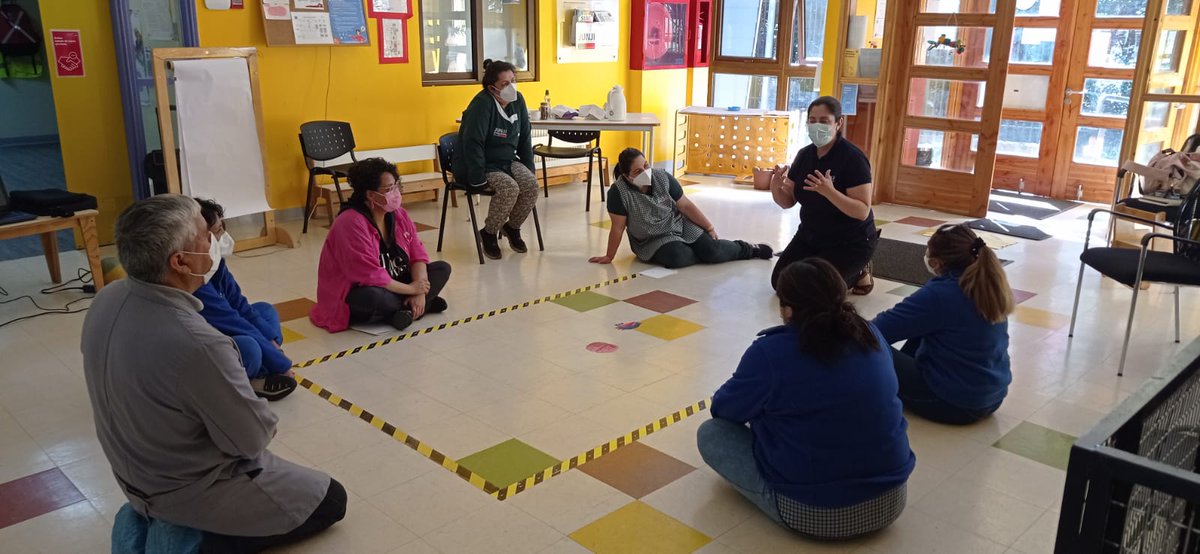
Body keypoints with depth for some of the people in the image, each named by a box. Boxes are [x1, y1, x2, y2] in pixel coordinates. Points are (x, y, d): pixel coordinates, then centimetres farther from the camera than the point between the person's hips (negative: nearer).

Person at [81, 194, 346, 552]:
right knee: (330, 500, 8)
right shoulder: (196, 344, -37)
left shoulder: (106, 300, -12)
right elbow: (253, 439, -23)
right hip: (190, 490, -8)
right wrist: (266, 424, -1)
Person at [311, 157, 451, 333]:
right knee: (372, 297, -41)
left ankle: (405, 310, -17)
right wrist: (411, 289, -21)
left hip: (391, 286, 7)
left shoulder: (399, 215, -2)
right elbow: (370, 276, -30)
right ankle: (423, 305, -14)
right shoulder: (351, 224, -25)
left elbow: (417, 253, -3)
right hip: (354, 297, -7)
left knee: (442, 269, -2)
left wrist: (419, 292, -19)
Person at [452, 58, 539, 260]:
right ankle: (489, 234, -7)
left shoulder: (518, 100, 2)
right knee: (509, 189, -31)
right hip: (482, 165, -7)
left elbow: (524, 138, 12)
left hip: (508, 161, 7)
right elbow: (473, 144, -23)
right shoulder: (482, 104, -20)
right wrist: (478, 179, -25)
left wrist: (529, 169, 8)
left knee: (531, 185, -20)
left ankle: (512, 227, 6)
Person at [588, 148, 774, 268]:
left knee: (713, 250, -16)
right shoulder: (618, 192, -24)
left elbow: (685, 205, -6)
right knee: (678, 257, -33)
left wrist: (709, 228, -4)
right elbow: (618, 228, -17)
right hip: (652, 241, -2)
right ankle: (702, 252, 0)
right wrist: (609, 257, -13)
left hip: (680, 225, 2)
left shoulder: (663, 178, -15)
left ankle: (748, 249, 14)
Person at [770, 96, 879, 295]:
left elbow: (863, 211, -27)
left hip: (850, 242, -6)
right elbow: (787, 202, 0)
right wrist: (776, 187, -22)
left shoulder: (853, 159, -22)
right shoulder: (804, 155, -2)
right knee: (780, 282, -2)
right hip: (811, 236, 6)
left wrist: (829, 192, -41)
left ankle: (858, 273, 11)